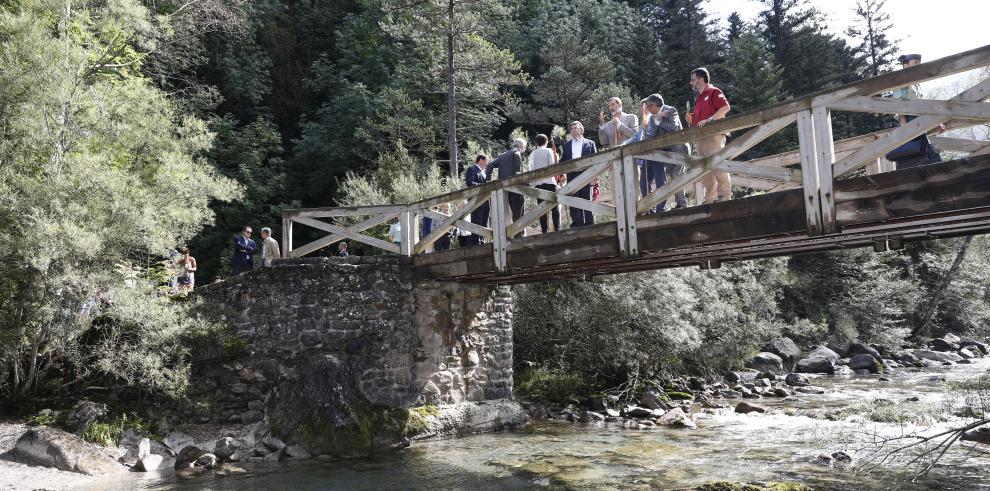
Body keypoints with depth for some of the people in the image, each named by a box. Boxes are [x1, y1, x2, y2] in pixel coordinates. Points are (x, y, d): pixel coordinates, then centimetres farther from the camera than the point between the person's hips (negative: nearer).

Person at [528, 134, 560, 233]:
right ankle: (557, 228, -7)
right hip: (549, 181, -3)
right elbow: (552, 166, -6)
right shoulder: (548, 151, 0)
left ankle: (544, 230, -1)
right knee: (554, 207, 0)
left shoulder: (532, 154, 10)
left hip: (537, 183, 3)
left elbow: (531, 169, 10)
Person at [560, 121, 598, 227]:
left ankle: (589, 224, 5)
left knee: (587, 200, 0)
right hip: (572, 177, 3)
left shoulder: (590, 143, 8)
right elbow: (562, 161, 15)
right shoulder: (566, 145, 17)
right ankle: (577, 224, 8)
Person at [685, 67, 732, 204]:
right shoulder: (700, 98, 25)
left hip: (713, 135, -10)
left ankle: (725, 196, -10)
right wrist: (691, 119, 12)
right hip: (701, 139, 10)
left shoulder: (714, 92, -2)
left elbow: (725, 107, -17)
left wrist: (709, 120, -23)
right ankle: (710, 200, 9)